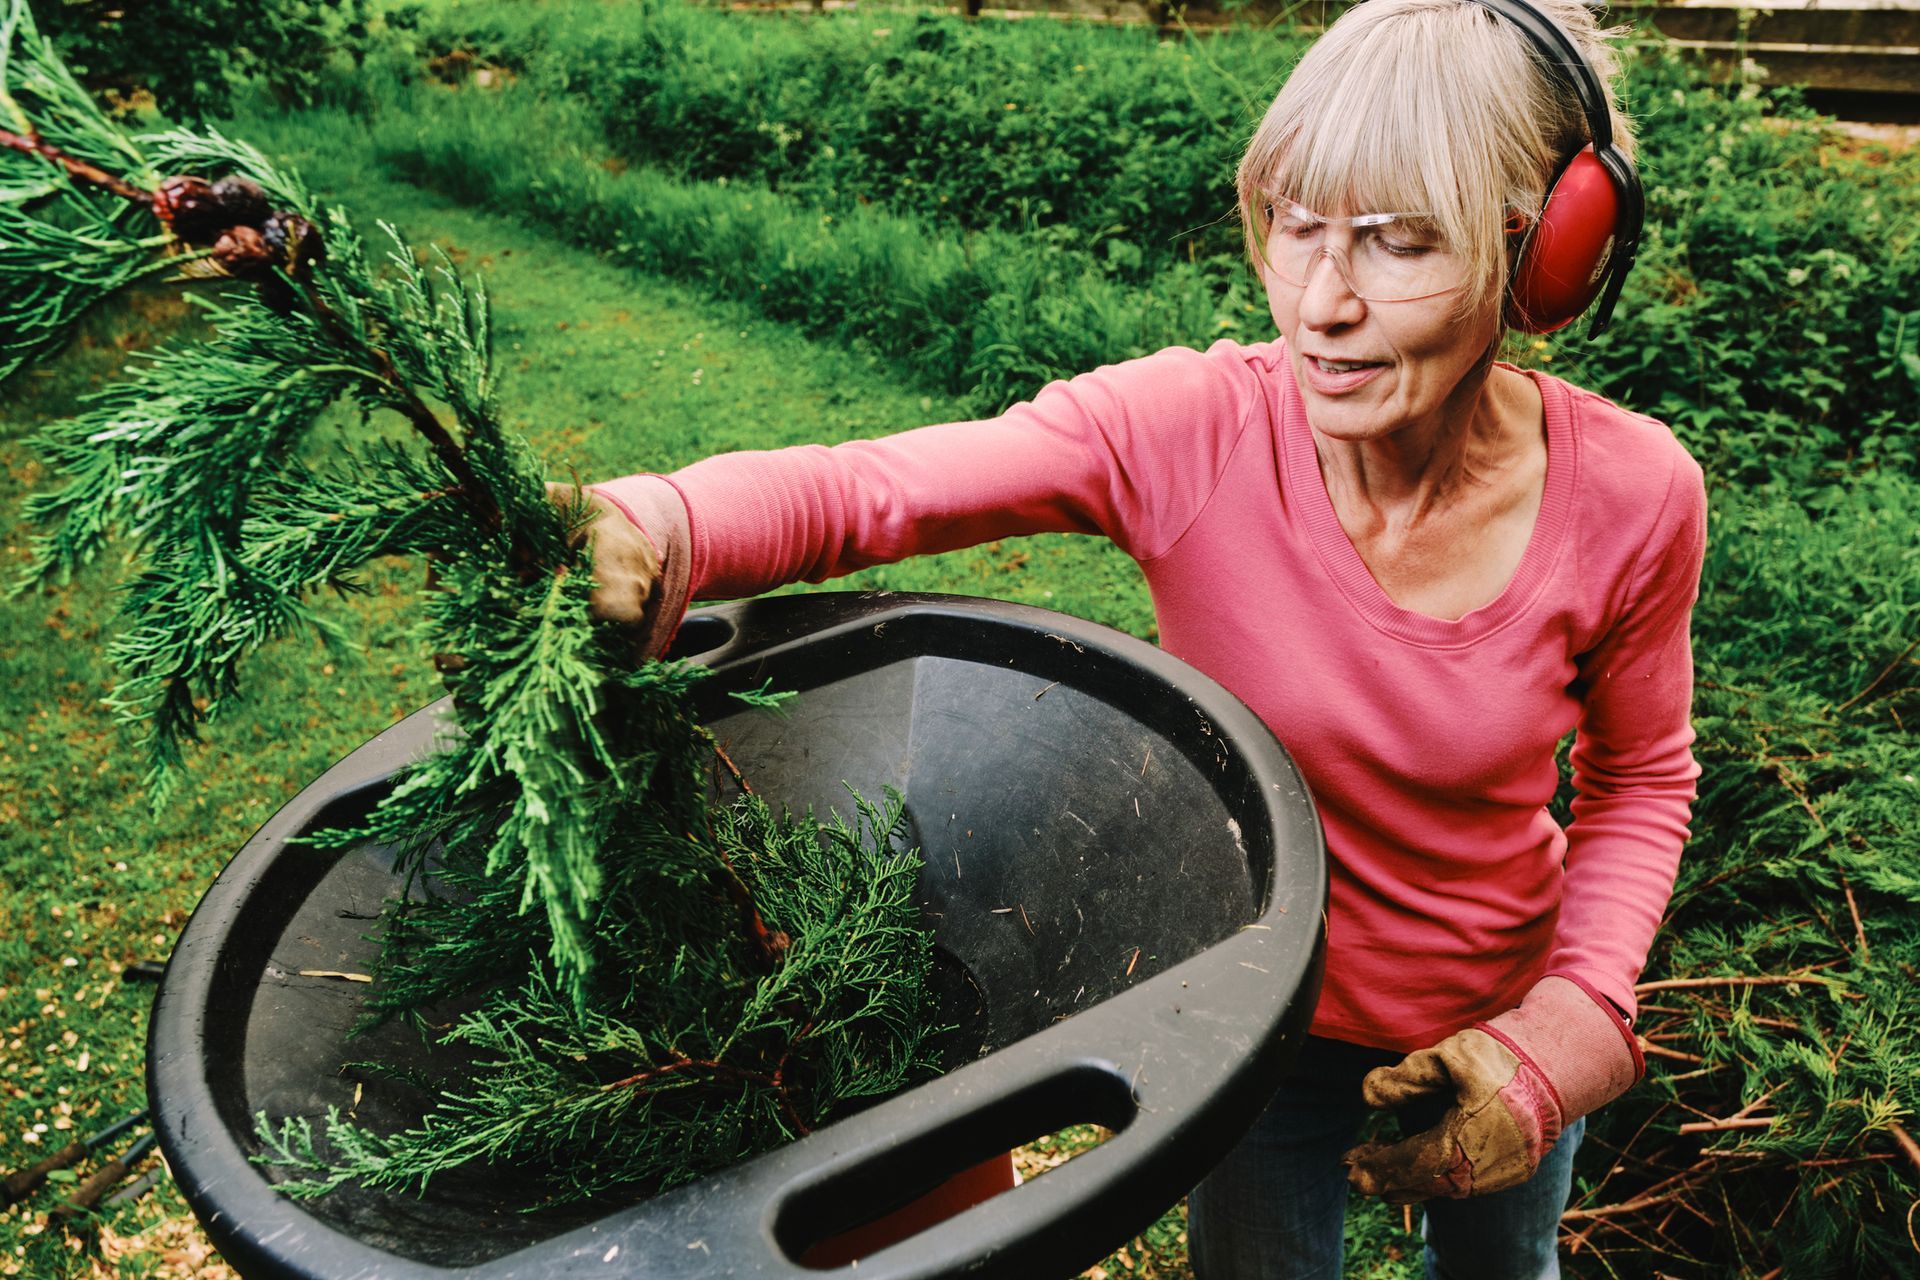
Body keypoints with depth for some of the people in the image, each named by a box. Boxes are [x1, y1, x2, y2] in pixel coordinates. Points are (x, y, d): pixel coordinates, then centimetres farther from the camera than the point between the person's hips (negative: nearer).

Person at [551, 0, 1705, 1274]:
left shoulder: (1631, 497, -23)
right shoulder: (1191, 431, -29)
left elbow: (1641, 778, -6)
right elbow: (849, 490, -36)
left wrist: (1573, 1025, -19)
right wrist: (639, 530, -56)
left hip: (1504, 1012, 2)